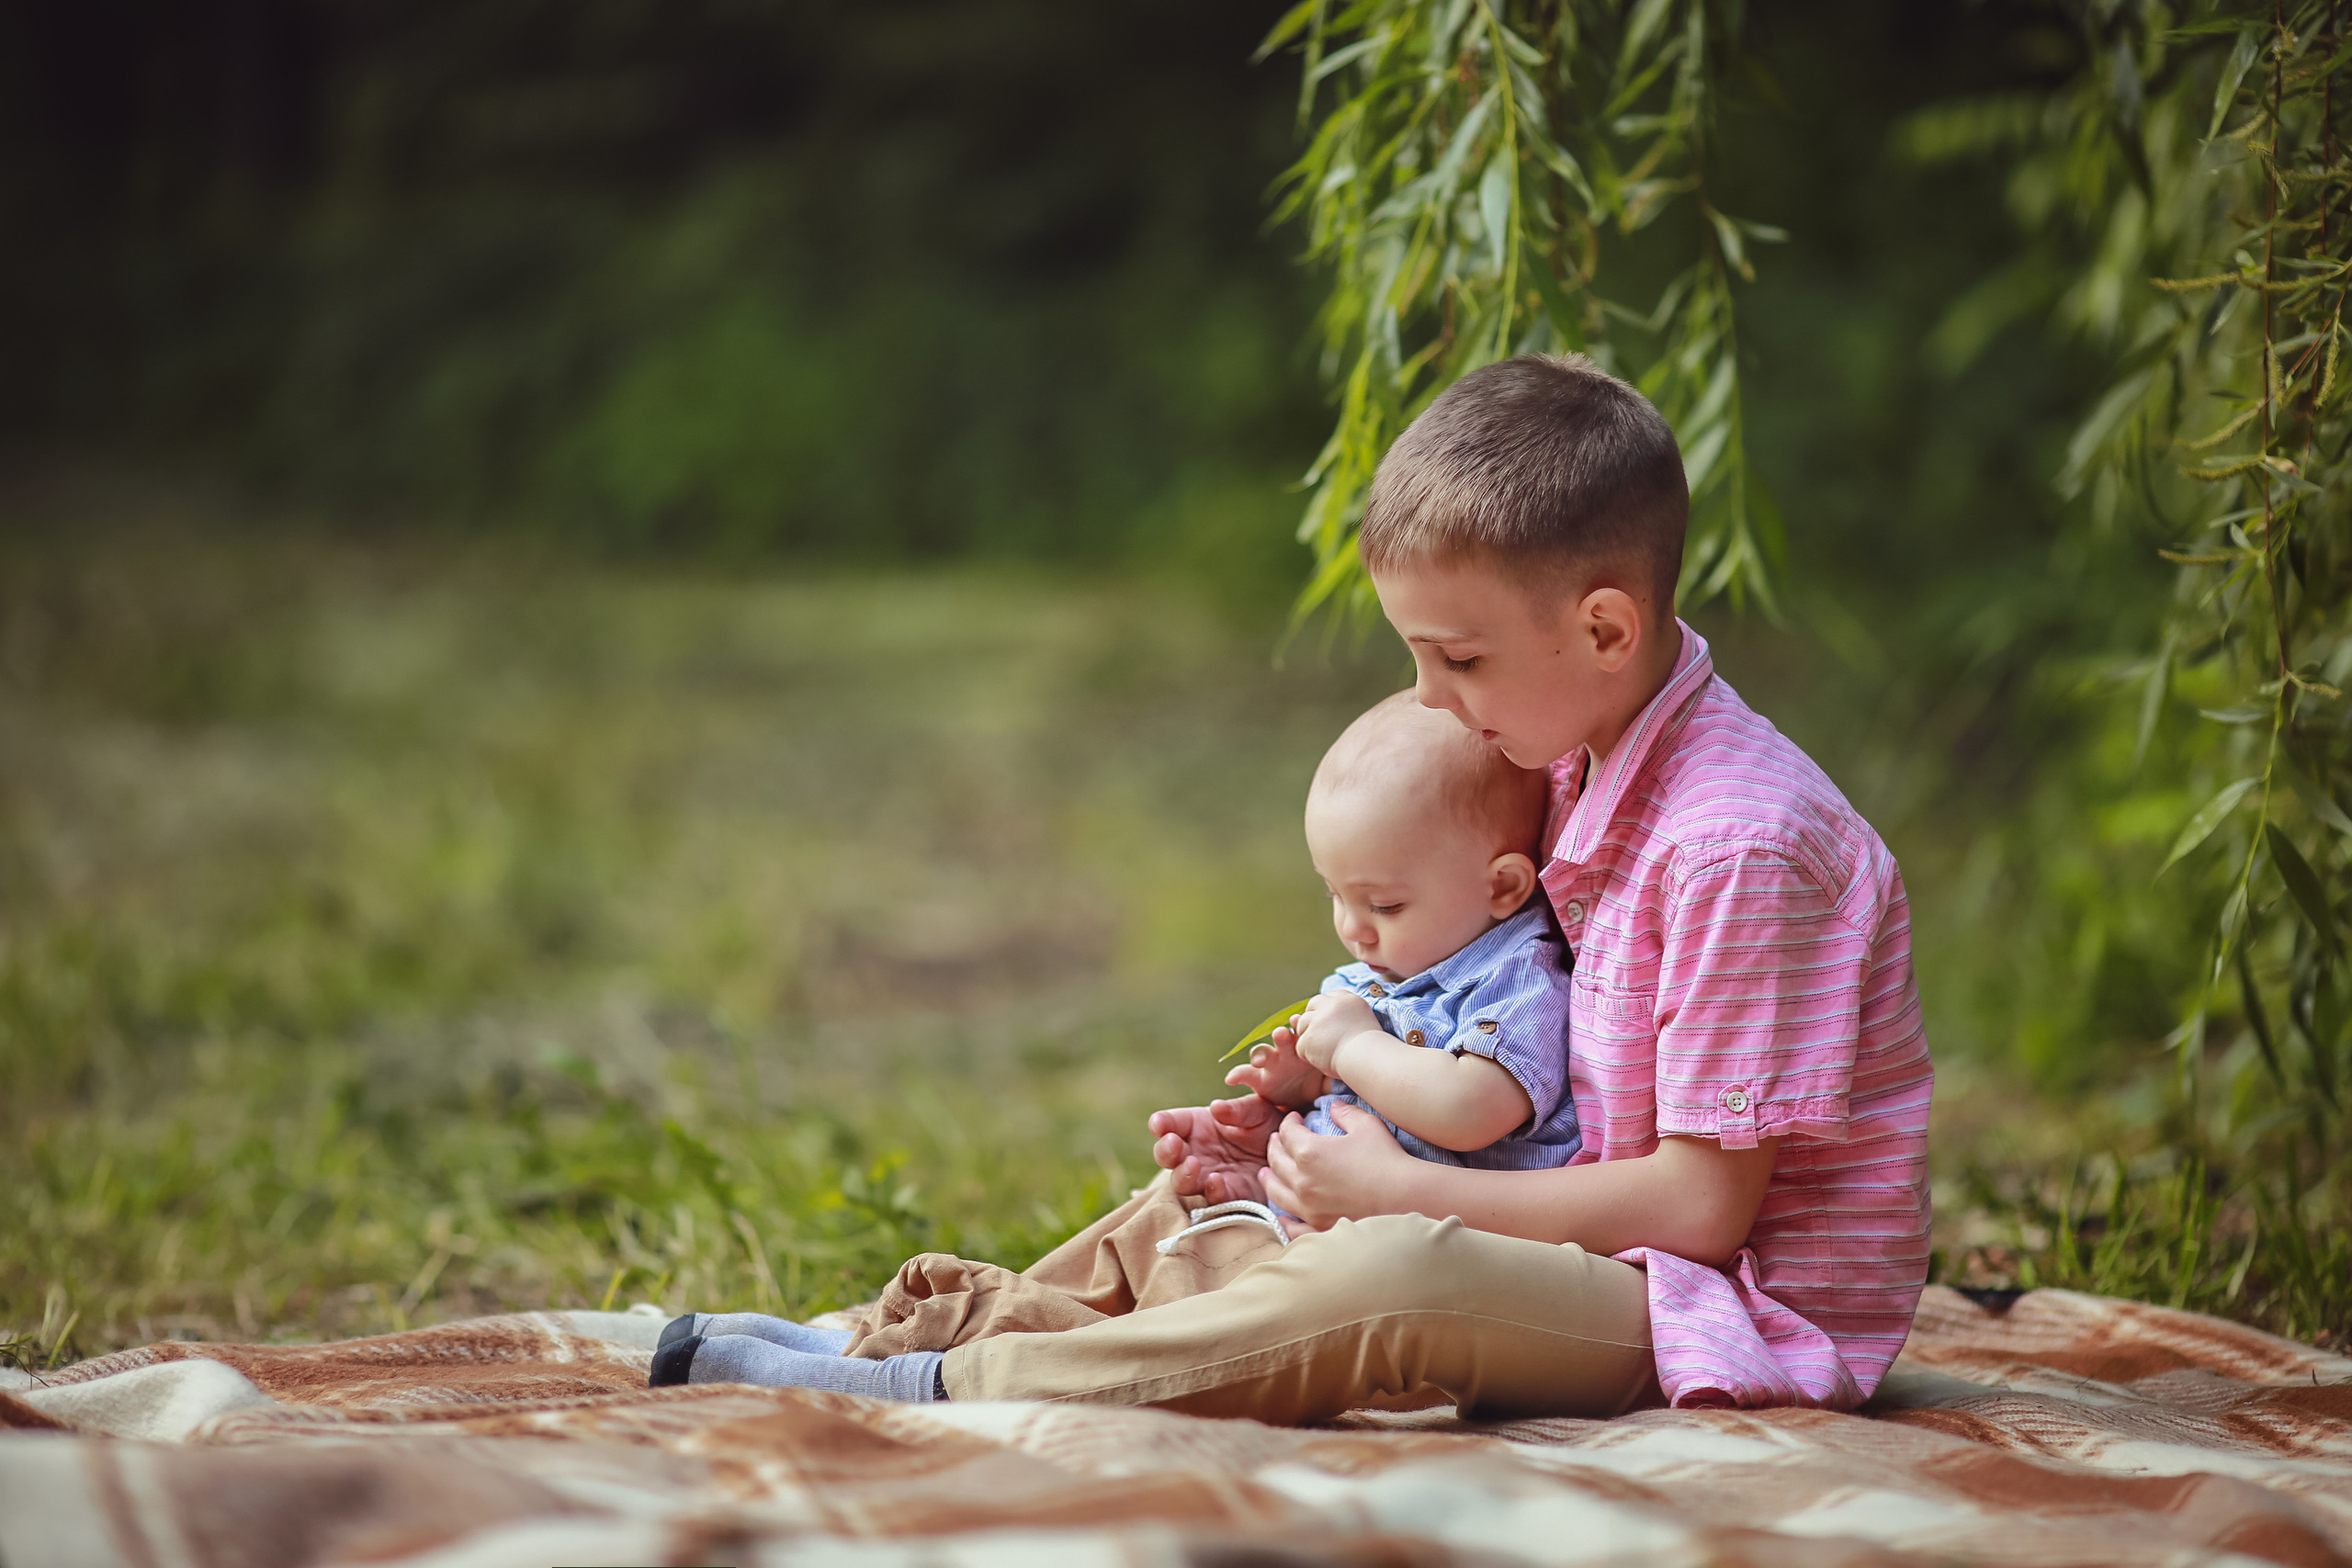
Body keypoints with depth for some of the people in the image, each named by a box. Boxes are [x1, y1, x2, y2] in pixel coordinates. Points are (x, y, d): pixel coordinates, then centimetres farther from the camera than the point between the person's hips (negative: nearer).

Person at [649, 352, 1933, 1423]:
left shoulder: (1738, 843, -22)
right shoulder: (1581, 769, 8)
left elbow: (1706, 1201, -23)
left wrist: (1400, 1189, -19)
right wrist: (1310, 1140, -3)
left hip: (1749, 1311, -10)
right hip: (1611, 1266, 10)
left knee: (1398, 1274, -34)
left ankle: (959, 1377, -28)